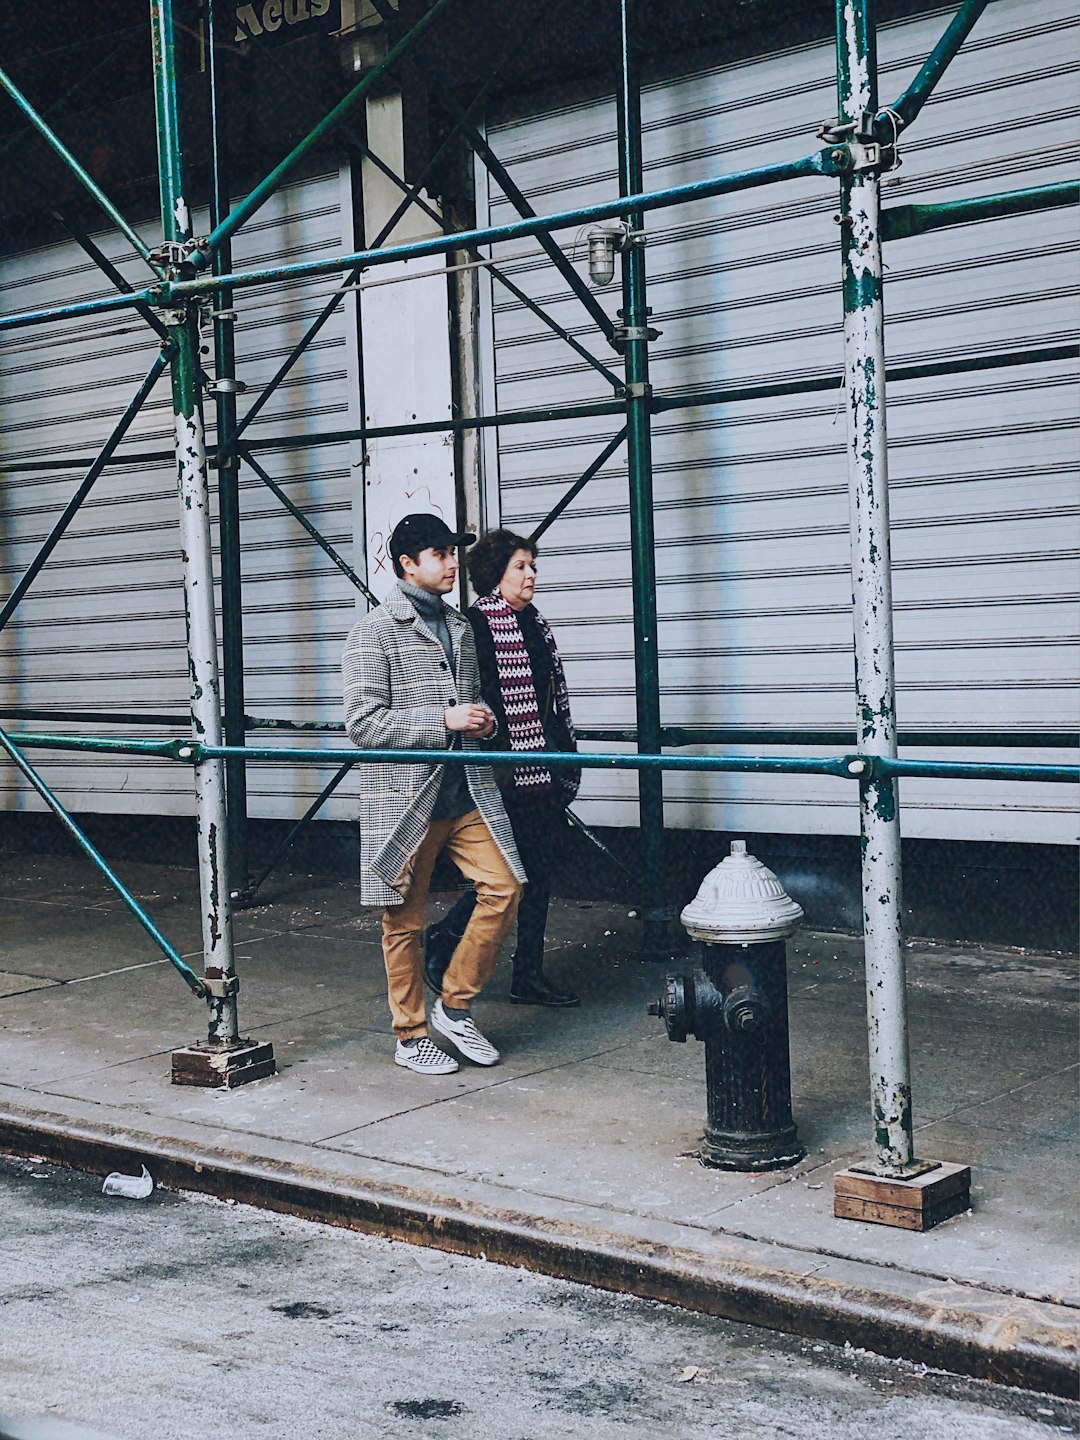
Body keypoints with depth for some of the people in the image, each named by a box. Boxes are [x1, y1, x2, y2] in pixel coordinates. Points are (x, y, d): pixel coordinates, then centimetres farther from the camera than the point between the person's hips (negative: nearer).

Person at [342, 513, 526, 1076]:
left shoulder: (460, 626, 16)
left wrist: (481, 719, 5)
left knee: (503, 886, -2)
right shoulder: (374, 630, -6)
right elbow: (363, 723, -13)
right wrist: (444, 719, -18)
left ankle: (454, 1004, 13)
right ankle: (410, 1035, 16)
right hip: (405, 796, -6)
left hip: (467, 790, 6)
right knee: (404, 919, 3)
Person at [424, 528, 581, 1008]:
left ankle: (529, 975, 15)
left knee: (538, 866, 9)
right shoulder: (477, 623, -11)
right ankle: (444, 937, 13)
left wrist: (565, 752, 20)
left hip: (543, 763, 9)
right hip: (508, 766, -9)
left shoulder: (534, 622, 15)